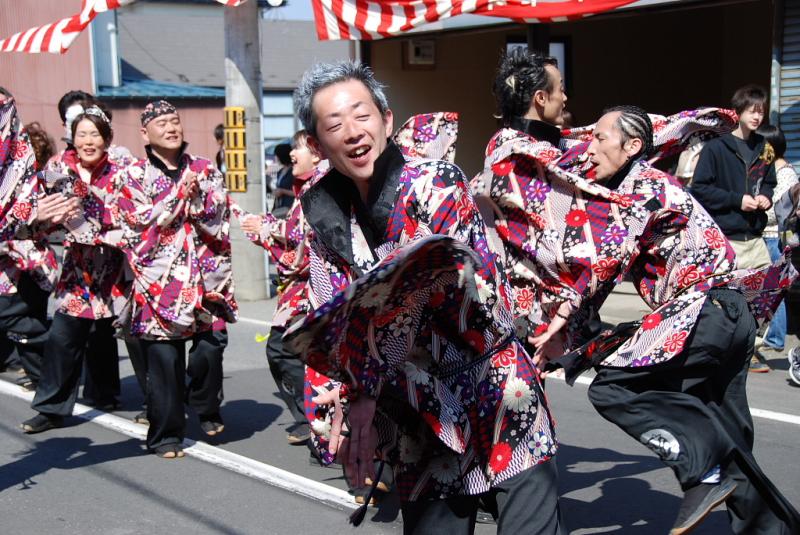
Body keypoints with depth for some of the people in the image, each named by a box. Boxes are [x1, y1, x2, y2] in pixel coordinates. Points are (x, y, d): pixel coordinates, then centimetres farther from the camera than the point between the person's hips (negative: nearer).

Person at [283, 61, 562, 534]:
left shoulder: (437, 184, -12)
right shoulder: (324, 215, 3)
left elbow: (408, 286, -24)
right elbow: (328, 317, 1)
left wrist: (366, 388, -29)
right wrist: (342, 392, -16)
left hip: (497, 397, -4)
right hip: (419, 421, 4)